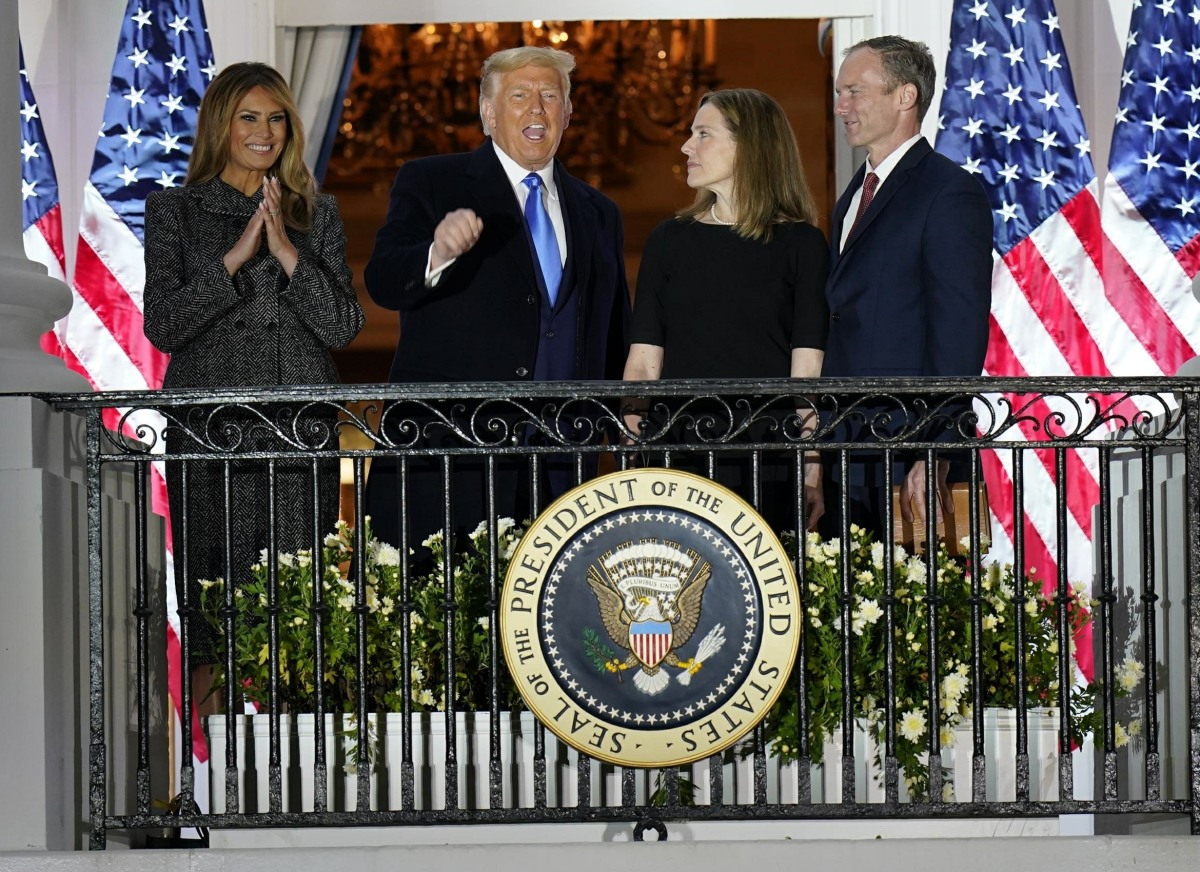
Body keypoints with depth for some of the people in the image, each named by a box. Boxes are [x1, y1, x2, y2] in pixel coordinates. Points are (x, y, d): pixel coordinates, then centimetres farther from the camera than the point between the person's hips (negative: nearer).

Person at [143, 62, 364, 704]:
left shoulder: (316, 214, 13)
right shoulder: (175, 211, 8)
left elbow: (342, 326, 4)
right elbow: (163, 326, -2)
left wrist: (287, 254, -8)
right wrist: (235, 257, -10)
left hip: (300, 430, 2)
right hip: (209, 428, -1)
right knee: (212, 580, -5)